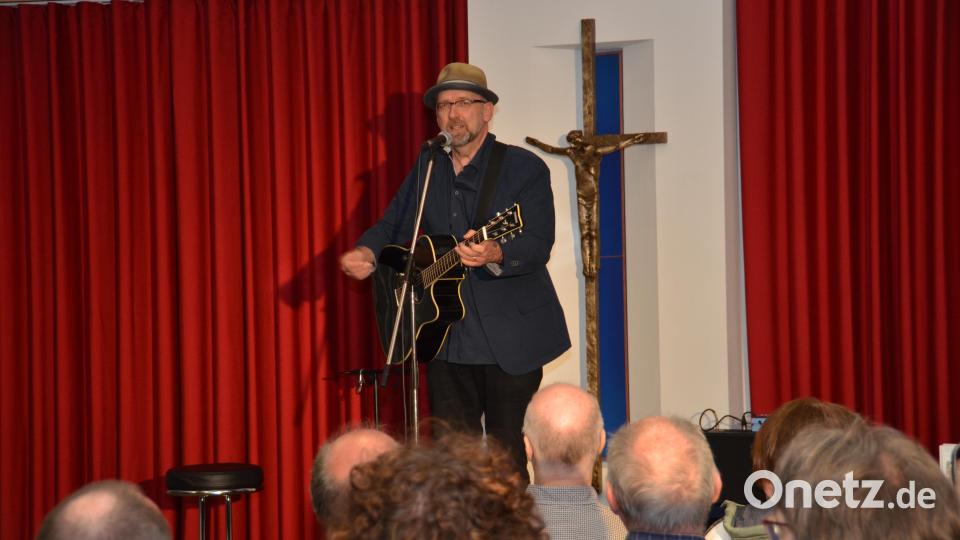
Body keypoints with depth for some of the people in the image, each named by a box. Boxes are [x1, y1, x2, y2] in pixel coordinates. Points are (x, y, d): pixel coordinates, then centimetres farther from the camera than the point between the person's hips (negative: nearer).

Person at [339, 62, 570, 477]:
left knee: (507, 456, 0)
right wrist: (367, 253, -8)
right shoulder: (427, 168, 12)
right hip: (446, 338, 5)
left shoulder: (525, 168, -6)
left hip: (511, 340, -5)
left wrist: (494, 255, -37)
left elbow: (538, 245, -17)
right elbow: (394, 225, 15)